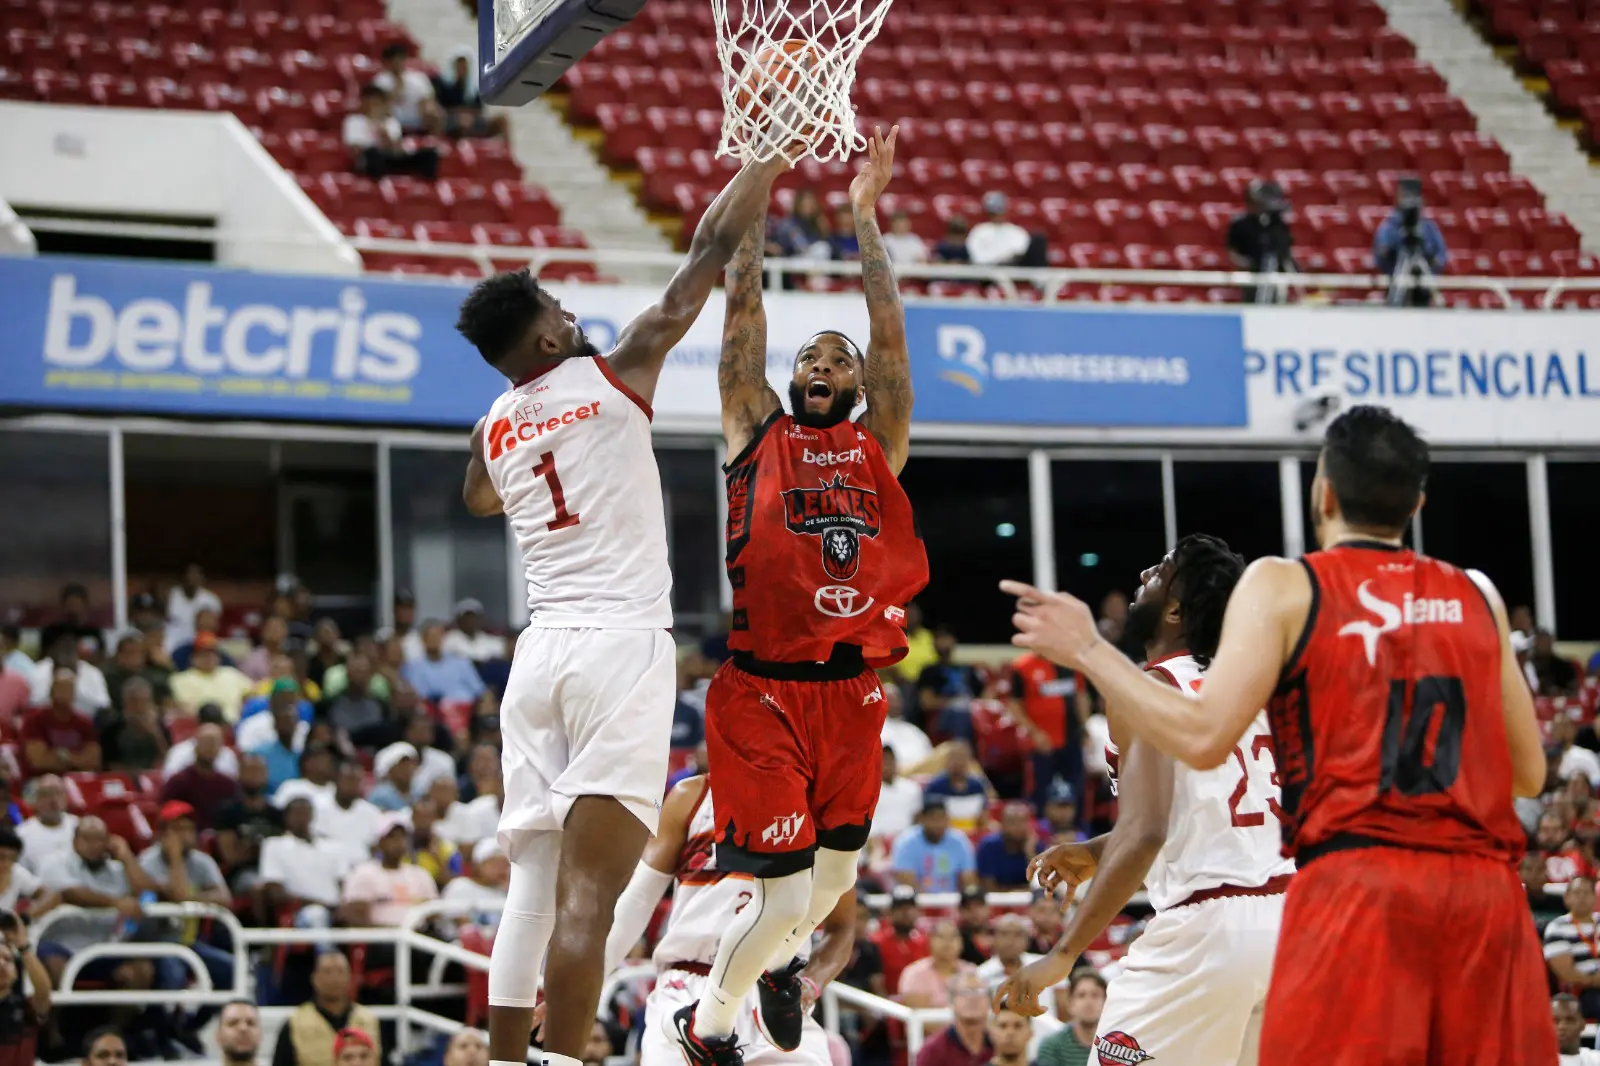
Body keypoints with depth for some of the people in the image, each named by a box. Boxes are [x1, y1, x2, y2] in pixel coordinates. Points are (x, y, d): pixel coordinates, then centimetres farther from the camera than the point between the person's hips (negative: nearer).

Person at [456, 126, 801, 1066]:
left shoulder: (493, 430, 13)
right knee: (588, 892, -12)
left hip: (540, 653, 6)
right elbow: (714, 247, 4)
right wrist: (779, 146, 13)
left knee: (533, 890, 7)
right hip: (623, 651, -6)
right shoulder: (616, 374, -2)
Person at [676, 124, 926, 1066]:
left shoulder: (878, 446, 11)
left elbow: (890, 330, 4)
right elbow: (743, 314, 1)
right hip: (762, 691, -4)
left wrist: (865, 213, 4)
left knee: (838, 871, 15)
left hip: (850, 693, 4)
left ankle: (779, 957, 47)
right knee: (784, 892, -9)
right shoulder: (758, 433, 5)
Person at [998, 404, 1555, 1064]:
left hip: (1355, 885, -4)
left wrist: (1088, 652, 4)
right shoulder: (1476, 596, 15)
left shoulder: (1285, 587, 3)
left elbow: (1203, 738, -7)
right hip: (1485, 890, 4)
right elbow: (1529, 775, 18)